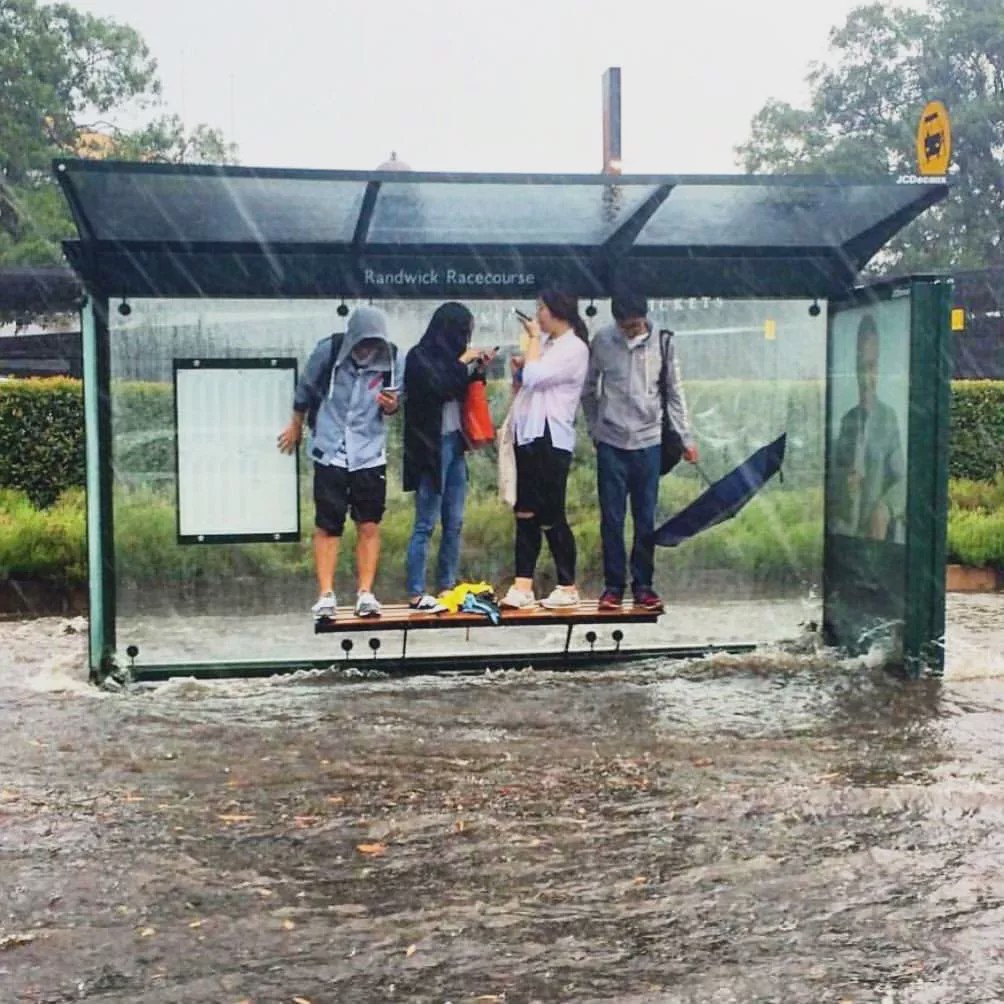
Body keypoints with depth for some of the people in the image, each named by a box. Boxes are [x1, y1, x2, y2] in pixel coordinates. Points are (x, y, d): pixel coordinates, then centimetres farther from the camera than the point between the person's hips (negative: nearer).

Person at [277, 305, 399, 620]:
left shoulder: (389, 358, -8)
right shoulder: (328, 351, -12)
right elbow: (305, 388, 6)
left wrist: (391, 406, -17)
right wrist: (296, 425, 17)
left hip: (370, 453, 1)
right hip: (330, 452, -1)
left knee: (369, 525, 1)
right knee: (327, 526, 1)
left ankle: (365, 594, 8)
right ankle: (325, 595, 6)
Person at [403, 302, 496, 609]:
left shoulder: (448, 356, 12)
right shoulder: (420, 356, -7)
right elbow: (439, 388, -21)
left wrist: (478, 370, 8)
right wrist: (463, 362, -9)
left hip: (454, 444, 8)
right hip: (430, 447, -8)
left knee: (454, 523, 10)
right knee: (426, 524, -5)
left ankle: (447, 587, 17)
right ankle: (416, 594, -1)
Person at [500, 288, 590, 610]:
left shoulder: (574, 347, -9)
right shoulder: (547, 343, 17)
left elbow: (534, 377, -20)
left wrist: (534, 338, -8)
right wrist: (518, 368, 3)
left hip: (550, 439, -8)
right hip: (528, 435, 8)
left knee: (551, 516, -3)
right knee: (525, 514, 6)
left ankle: (568, 587, 8)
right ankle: (522, 587, 7)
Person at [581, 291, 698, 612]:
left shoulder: (662, 343, -2)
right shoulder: (602, 341, -2)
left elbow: (674, 393, 4)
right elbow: (588, 390, 8)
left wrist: (686, 438, 3)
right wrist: (595, 428, 9)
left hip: (648, 443, 0)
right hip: (611, 444, 0)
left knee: (645, 519, 5)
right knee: (612, 519, 3)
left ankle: (643, 584, 16)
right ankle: (613, 585, 12)